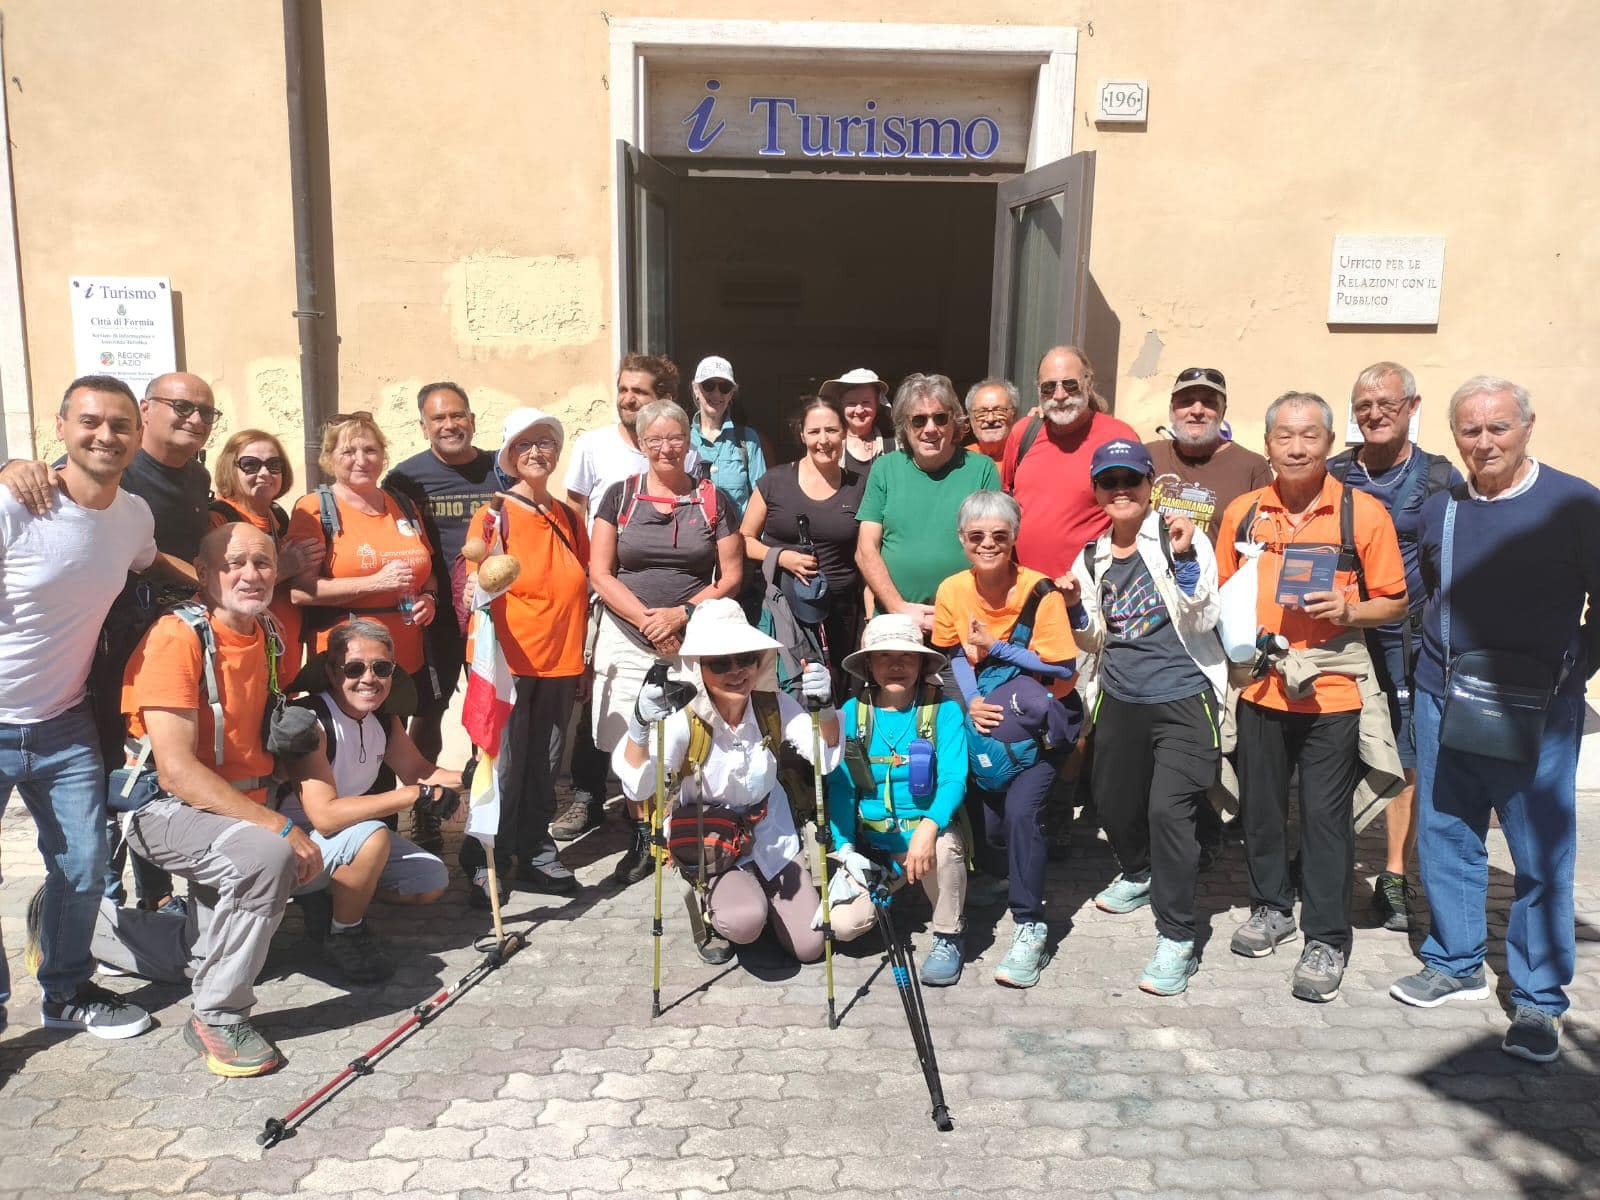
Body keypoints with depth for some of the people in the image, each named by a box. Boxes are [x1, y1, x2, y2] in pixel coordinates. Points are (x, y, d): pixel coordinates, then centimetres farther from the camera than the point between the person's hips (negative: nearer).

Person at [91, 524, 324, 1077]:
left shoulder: (263, 637, 3)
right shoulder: (178, 637, -21)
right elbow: (177, 770, -27)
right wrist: (280, 827, -30)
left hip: (239, 808, 8)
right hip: (162, 808, -8)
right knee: (268, 857, -35)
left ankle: (98, 924, 38)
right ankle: (218, 1016, -17)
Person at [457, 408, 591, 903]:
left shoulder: (570, 519, 13)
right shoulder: (494, 516, -3)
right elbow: (476, 582, -7)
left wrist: (582, 662, 17)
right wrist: (477, 590, -30)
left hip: (560, 663, 5)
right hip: (508, 662, -5)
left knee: (545, 768, 11)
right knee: (503, 770, -4)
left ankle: (537, 857, 22)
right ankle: (487, 867, 7)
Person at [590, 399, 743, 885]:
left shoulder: (715, 501, 7)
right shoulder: (620, 496, 7)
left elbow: (731, 576, 4)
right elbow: (600, 574, 2)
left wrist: (681, 614, -11)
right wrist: (647, 620, -10)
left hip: (694, 640, 0)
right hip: (628, 640, 1)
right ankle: (642, 839, 17)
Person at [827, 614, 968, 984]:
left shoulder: (944, 711, -8)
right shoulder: (852, 713, 0)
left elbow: (953, 779, -17)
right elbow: (839, 785, 0)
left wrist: (928, 828, -36)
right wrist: (845, 850, -11)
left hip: (928, 833, -2)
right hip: (872, 845, 2)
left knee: (944, 845, -37)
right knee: (843, 924, -16)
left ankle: (948, 938, -8)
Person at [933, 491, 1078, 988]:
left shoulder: (1040, 592, -21)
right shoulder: (952, 591, -9)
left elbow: (1064, 669, -20)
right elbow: (954, 655, 4)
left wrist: (996, 647, -22)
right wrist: (972, 702, -13)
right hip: (992, 718, 4)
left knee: (1020, 808, -22)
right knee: (984, 819, -5)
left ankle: (1030, 929, -8)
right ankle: (1003, 875, 33)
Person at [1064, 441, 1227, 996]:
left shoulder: (1178, 537, -5)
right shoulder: (1093, 558, 9)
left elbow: (1203, 621, -11)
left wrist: (1185, 560, -23)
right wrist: (1077, 608, -5)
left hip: (1182, 697, -5)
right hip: (1120, 697, 6)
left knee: (1167, 808, -17)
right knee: (1114, 803, 16)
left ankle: (1177, 940, -6)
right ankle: (1139, 874, 48)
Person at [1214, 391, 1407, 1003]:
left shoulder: (1363, 513, -4)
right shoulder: (1242, 513, 5)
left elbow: (1394, 603, 1)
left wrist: (1349, 611, -18)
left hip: (1332, 692, -3)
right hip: (1260, 686, 3)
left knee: (1325, 816, 1)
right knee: (1260, 806, 13)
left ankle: (1326, 939, 15)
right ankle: (1271, 907, 34)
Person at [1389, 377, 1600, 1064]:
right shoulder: (1439, 509, 8)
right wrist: (1436, 655, 11)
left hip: (1536, 709, -4)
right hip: (1443, 701, 4)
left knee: (1542, 854, 3)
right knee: (1444, 838, 12)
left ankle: (1538, 1000, 17)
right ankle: (1454, 964, 29)